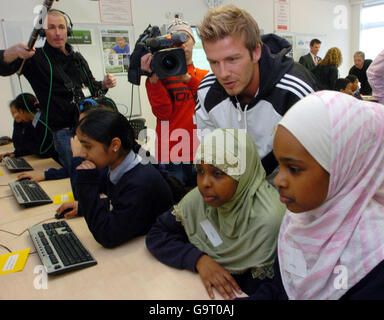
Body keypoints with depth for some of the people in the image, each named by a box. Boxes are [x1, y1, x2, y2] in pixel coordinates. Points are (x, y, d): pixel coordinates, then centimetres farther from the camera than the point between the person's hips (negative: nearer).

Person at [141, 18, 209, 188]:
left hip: (201, 154, 2)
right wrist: (153, 79, -19)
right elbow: (163, 113, -9)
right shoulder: (162, 76, 5)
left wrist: (187, 78, -18)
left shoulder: (205, 76, 12)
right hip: (171, 156, -2)